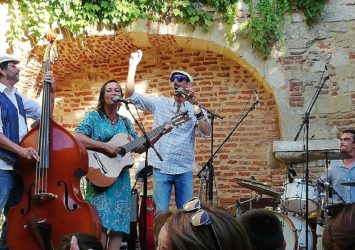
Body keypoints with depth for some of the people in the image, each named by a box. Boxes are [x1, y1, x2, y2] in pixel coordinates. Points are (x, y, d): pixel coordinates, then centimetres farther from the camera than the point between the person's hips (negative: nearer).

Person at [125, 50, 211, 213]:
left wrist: (196, 107, -22)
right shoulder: (159, 104, 7)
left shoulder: (196, 109, 5)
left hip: (185, 170, 0)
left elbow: (206, 133, -10)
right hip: (161, 168, 0)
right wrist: (133, 65, -9)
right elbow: (131, 95, -1)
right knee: (161, 212, -2)